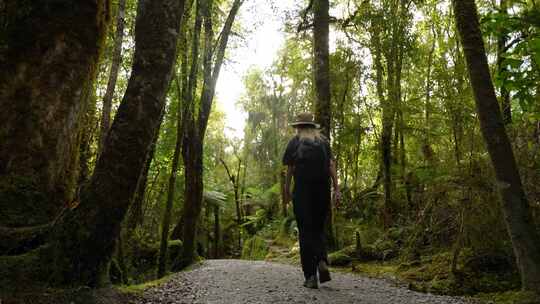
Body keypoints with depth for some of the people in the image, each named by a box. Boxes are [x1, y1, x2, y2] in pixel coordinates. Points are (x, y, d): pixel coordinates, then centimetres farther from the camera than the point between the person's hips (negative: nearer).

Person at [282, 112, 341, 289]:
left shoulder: (295, 142, 5)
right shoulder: (323, 141, 12)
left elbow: (289, 169, 0)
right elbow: (332, 165, 2)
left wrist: (287, 192, 8)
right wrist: (337, 190, 0)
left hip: (302, 191, -3)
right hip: (323, 190, 3)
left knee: (306, 232, 2)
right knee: (318, 229, 16)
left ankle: (310, 277, -1)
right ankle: (322, 261, -8)